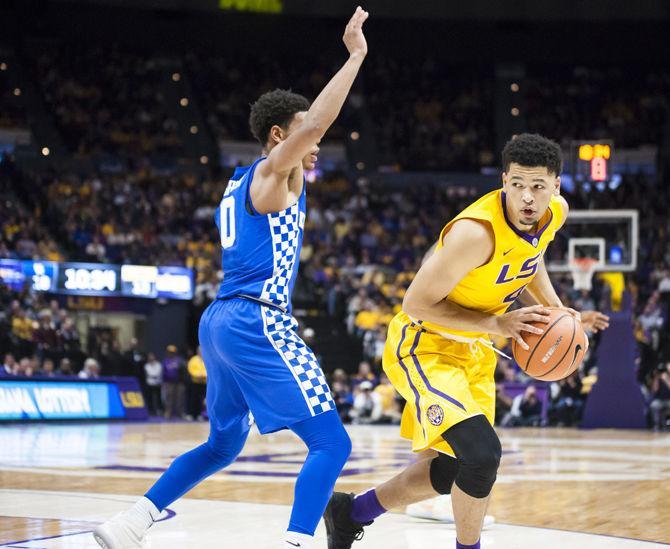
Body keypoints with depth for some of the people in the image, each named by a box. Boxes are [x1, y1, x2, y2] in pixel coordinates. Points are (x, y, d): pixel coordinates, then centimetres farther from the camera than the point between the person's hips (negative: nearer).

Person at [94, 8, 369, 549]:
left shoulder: (241, 183, 21)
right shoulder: (274, 173, -5)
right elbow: (314, 122, -23)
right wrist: (355, 55, -20)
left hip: (220, 321, 10)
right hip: (258, 322, -10)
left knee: (224, 444, 24)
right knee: (331, 443, -11)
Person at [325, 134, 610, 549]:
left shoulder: (556, 212, -8)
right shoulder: (476, 231, -32)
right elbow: (417, 303, -25)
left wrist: (554, 308, 3)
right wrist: (497, 324, -27)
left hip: (472, 349, 9)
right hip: (423, 344, -8)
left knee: (454, 469, 15)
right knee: (482, 453, -26)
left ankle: (350, 513, 35)